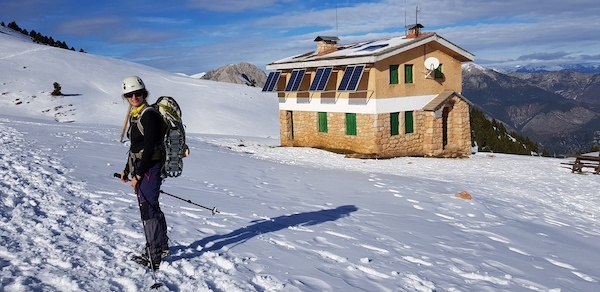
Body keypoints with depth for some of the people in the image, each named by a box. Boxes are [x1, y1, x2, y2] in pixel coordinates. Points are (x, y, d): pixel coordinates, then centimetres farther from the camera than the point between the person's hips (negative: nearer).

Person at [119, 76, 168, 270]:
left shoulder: (149, 115, -14)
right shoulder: (135, 116, 16)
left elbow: (149, 147, -19)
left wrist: (138, 174, -18)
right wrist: (127, 170, 20)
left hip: (150, 167, -10)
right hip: (140, 168, 10)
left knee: (148, 209, -8)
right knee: (150, 208, 16)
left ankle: (154, 255, 0)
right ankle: (161, 247, 29)